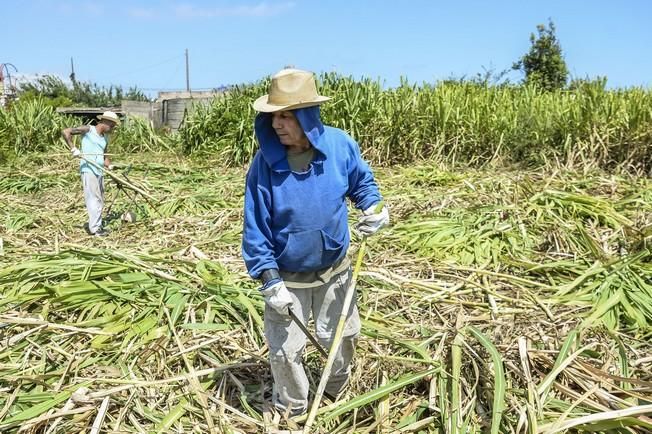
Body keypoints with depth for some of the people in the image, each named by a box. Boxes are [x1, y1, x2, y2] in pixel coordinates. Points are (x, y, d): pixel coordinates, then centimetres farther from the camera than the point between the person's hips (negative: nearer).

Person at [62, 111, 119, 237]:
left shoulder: (105, 138, 17)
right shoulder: (88, 130, -4)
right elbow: (65, 132, -8)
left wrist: (110, 167, 4)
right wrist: (73, 148, -15)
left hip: (99, 171, 8)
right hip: (88, 170, -8)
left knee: (100, 200, 12)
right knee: (94, 198, -9)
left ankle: (97, 226, 22)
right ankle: (95, 228, -5)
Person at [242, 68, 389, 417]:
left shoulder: (340, 145, -17)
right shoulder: (265, 162, -22)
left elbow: (361, 181, 3)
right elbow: (255, 226, -17)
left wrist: (373, 206, -18)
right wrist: (269, 279, -19)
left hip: (334, 269, 3)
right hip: (287, 277, -2)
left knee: (341, 336, 23)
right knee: (285, 350, 12)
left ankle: (338, 389, 55)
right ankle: (292, 408, 42)